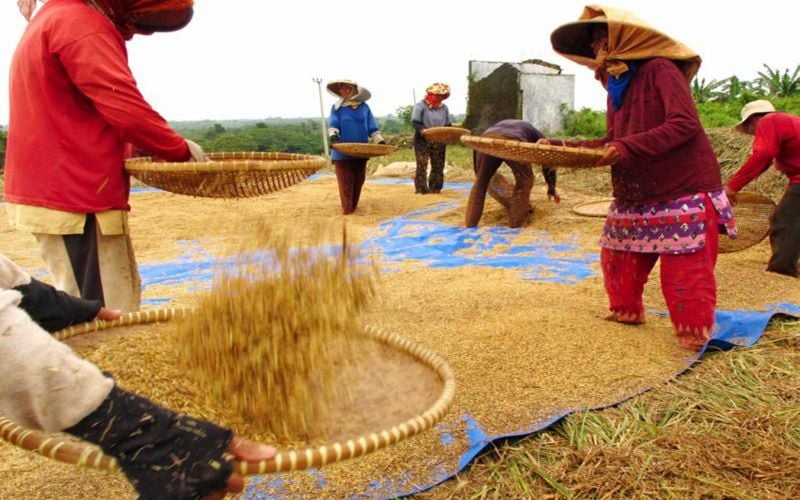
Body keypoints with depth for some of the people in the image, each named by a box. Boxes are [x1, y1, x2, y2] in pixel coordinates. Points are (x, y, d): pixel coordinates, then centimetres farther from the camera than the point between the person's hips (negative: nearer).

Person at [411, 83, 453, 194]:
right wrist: (424, 131, -31)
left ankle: (434, 188, 17)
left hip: (439, 141, 5)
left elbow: (448, 124, 14)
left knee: (438, 165, 7)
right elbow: (415, 122, -14)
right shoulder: (420, 106, -6)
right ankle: (421, 189, -1)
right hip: (423, 141, -5)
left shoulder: (444, 107, 12)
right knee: (422, 165, -6)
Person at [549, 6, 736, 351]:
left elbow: (686, 124, -21)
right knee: (618, 264, 15)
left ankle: (693, 345, 12)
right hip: (635, 199, 9)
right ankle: (625, 318, 35)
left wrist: (627, 147, -27)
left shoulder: (660, 70, -10)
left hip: (683, 194, -8)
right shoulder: (616, 84, 15)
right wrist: (564, 147, 5)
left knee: (684, 278, -4)